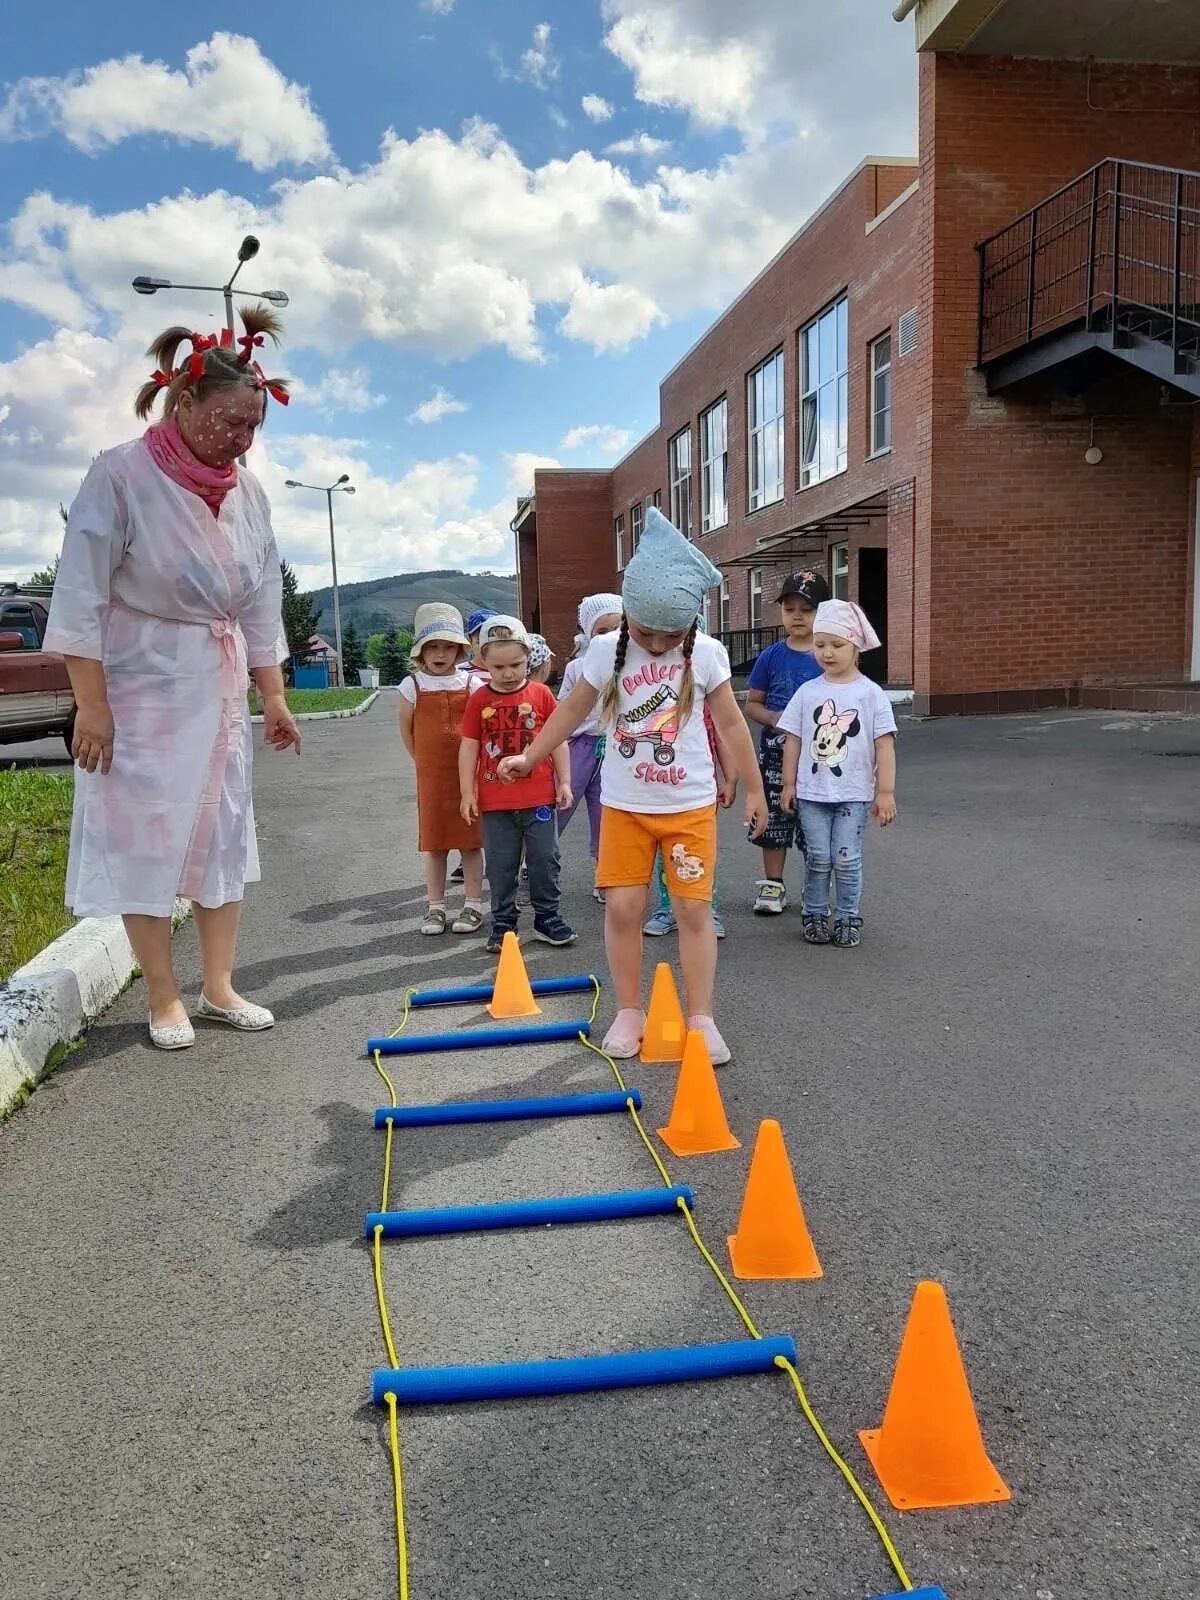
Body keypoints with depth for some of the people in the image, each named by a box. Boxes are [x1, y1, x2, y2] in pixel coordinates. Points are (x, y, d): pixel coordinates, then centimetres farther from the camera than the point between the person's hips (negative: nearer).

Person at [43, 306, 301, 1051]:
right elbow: (83, 594, -14)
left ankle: (220, 986, 19)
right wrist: (91, 702, -17)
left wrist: (274, 698, 8)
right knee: (145, 837, 0)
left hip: (219, 688, 6)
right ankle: (164, 998, 12)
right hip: (141, 685, -5)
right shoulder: (121, 475, -13)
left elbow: (263, 602, 8)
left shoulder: (248, 491, 3)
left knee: (224, 832, 8)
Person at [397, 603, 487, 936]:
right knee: (433, 843, 7)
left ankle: (473, 905, 15)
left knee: (471, 840, 5)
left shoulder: (471, 683, -1)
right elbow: (407, 730, 8)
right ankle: (435, 907, 17)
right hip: (431, 775, 1)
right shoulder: (413, 686, 0)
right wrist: (424, 762, 8)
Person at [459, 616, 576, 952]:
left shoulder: (541, 694, -1)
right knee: (501, 865, 9)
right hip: (495, 800, 0)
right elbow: (469, 747, 2)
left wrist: (564, 781, 2)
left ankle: (547, 918, 22)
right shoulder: (479, 699, -1)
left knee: (545, 860, 8)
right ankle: (503, 923, 20)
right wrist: (467, 792, -1)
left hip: (538, 798, 0)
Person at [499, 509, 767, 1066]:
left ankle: (701, 1017, 9)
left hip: (691, 805, -1)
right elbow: (573, 711, 8)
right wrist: (530, 757, 12)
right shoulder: (605, 652, -6)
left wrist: (754, 790, 6)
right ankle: (628, 1013, 16)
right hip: (624, 805, 1)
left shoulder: (706, 654, -8)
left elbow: (731, 724, 1)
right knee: (623, 907, 1)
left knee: (693, 907, 0)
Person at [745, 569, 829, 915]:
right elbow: (752, 703, 7)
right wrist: (772, 718, -12)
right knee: (774, 818, 8)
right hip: (775, 748, 1)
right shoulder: (771, 657, 2)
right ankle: (772, 886, 22)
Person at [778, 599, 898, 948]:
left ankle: (848, 918, 15)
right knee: (818, 857, 5)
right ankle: (815, 915, 17)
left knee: (846, 859, 2)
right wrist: (789, 784, 6)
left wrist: (885, 791, -7)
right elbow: (793, 739, 8)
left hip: (853, 794, -1)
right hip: (812, 792, 2)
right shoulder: (808, 692, 3)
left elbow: (884, 743, -4)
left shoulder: (870, 693, -3)